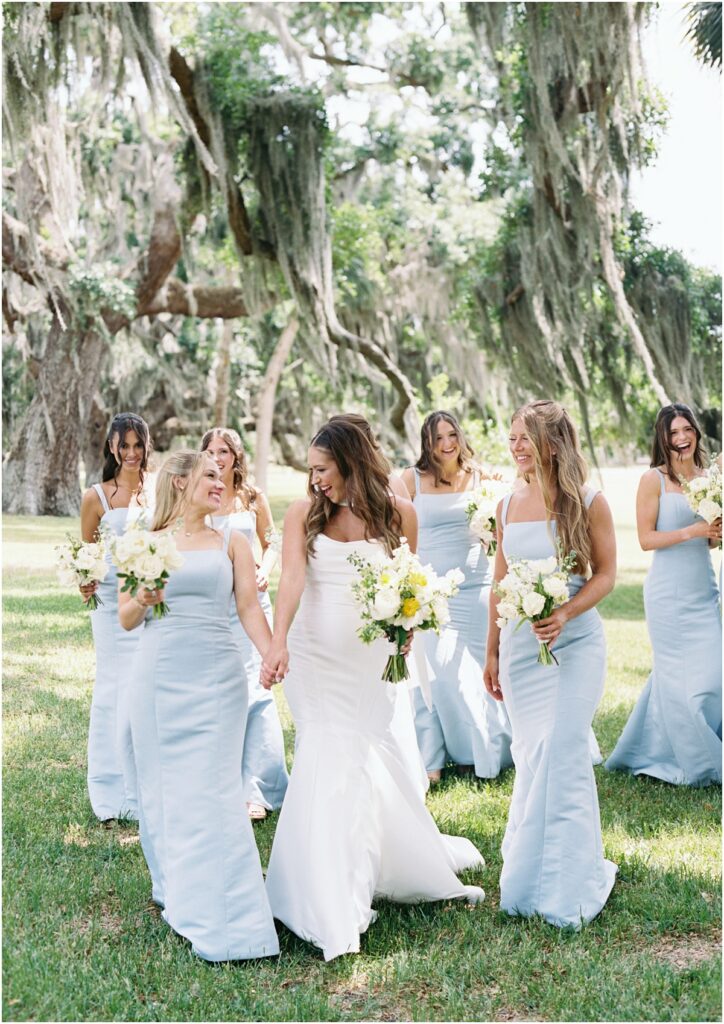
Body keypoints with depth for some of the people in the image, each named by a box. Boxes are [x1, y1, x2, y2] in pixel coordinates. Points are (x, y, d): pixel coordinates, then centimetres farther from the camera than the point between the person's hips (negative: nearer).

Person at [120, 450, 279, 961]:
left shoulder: (231, 542, 8)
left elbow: (250, 607, 1)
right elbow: (126, 619, 11)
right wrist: (143, 601, -11)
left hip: (217, 676, -1)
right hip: (159, 675, 1)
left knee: (213, 788, -5)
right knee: (164, 784, 8)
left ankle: (224, 919, 0)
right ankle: (176, 888, 27)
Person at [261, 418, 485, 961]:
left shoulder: (397, 513, 1)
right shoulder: (304, 513, -1)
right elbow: (292, 579, -13)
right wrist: (277, 642, -26)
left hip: (369, 657, 0)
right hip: (314, 655, 0)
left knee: (350, 760, -1)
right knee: (328, 760, -2)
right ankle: (333, 903, 11)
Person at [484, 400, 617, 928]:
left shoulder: (589, 503, -5)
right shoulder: (508, 506, 8)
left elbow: (605, 574, -3)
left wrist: (565, 615, -20)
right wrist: (492, 652, 15)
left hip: (575, 643, -4)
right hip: (519, 646, 4)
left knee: (559, 754, -7)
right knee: (529, 758, 7)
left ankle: (564, 887, 8)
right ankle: (530, 869, 24)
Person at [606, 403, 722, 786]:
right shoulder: (654, 479, -7)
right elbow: (646, 538, -9)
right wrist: (691, 531, -17)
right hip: (669, 593, -6)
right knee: (680, 676, 1)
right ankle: (693, 764, 17)